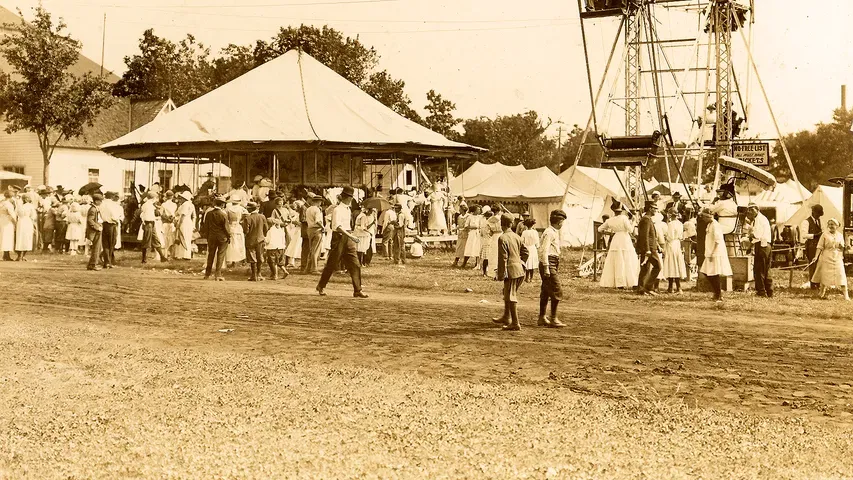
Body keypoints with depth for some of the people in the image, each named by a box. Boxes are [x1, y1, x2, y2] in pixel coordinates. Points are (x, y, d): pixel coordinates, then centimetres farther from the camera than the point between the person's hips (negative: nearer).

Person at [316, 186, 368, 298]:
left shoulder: (348, 208, 12)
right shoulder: (337, 209, -13)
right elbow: (338, 226, -24)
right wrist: (351, 236, -30)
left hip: (348, 237, 7)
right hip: (339, 237, -7)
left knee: (355, 264, 0)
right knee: (332, 264, 4)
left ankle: (357, 290, 0)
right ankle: (321, 286, 22)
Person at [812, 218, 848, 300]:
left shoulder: (840, 235, 8)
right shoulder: (825, 234, -1)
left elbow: (842, 248, 17)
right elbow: (820, 247, -5)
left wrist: (841, 246, -4)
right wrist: (816, 256, -14)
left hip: (837, 258, 2)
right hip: (826, 258, -2)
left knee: (841, 275, -4)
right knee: (824, 275, 3)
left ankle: (846, 296, -3)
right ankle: (822, 293, 18)